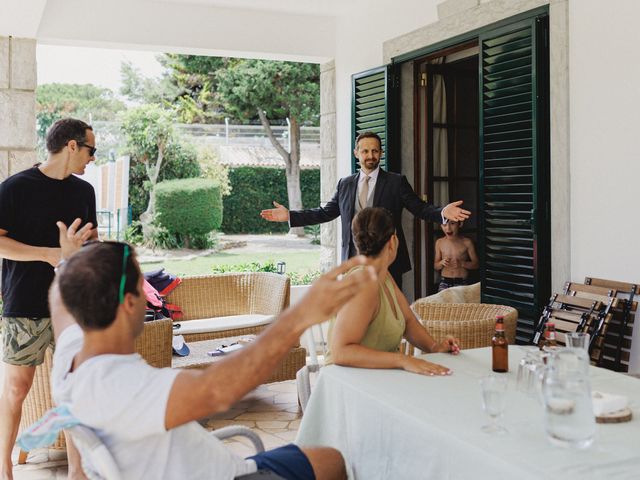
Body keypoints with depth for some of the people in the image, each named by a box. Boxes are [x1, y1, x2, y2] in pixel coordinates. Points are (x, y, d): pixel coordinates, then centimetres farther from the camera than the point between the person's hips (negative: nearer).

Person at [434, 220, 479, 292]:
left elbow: (476, 264, 1)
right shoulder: (439, 242, 3)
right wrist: (441, 263, -13)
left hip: (462, 283, -2)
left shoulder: (467, 242, -4)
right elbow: (435, 266, 10)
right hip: (445, 282, 2)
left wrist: (462, 263, -17)